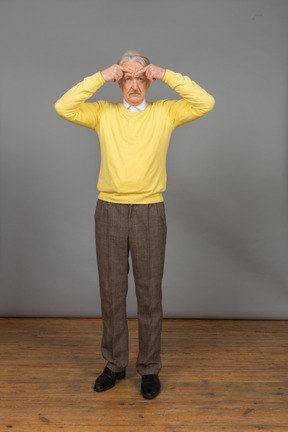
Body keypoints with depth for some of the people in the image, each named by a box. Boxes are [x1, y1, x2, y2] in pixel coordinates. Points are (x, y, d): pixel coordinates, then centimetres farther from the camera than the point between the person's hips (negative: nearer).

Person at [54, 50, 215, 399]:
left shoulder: (165, 113, 5)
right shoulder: (103, 113, 7)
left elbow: (205, 103, -7)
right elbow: (63, 108, -6)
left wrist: (167, 76, -6)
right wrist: (99, 77, -7)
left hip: (150, 212, -1)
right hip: (109, 211, 1)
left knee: (149, 294, 6)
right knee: (111, 291, 9)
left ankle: (149, 369, 21)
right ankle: (114, 364, 26)